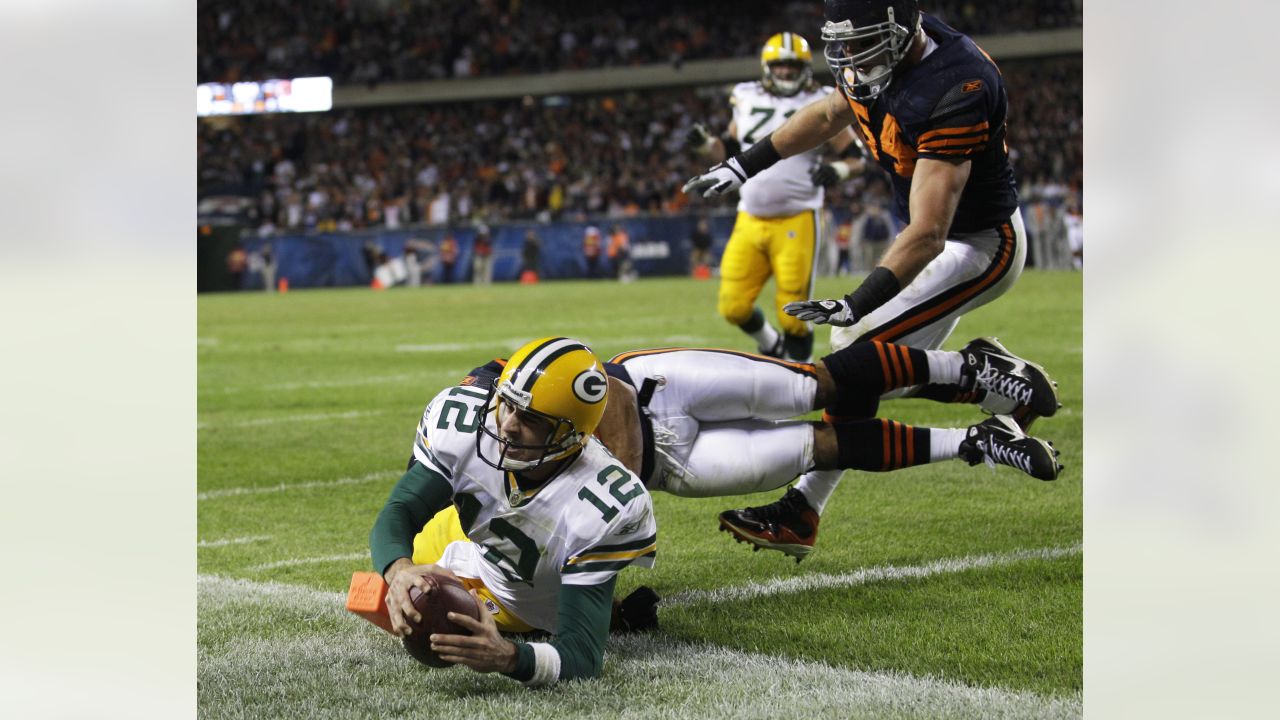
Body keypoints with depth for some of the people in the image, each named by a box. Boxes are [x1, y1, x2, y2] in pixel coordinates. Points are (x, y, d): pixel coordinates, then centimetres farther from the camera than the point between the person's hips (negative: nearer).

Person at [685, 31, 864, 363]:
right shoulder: (747, 100, 9)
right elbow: (731, 152, 21)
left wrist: (838, 169, -21)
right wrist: (705, 144, 2)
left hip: (796, 221, -4)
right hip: (750, 220, 4)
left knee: (793, 313, -6)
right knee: (733, 306, 0)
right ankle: (771, 346, 29)